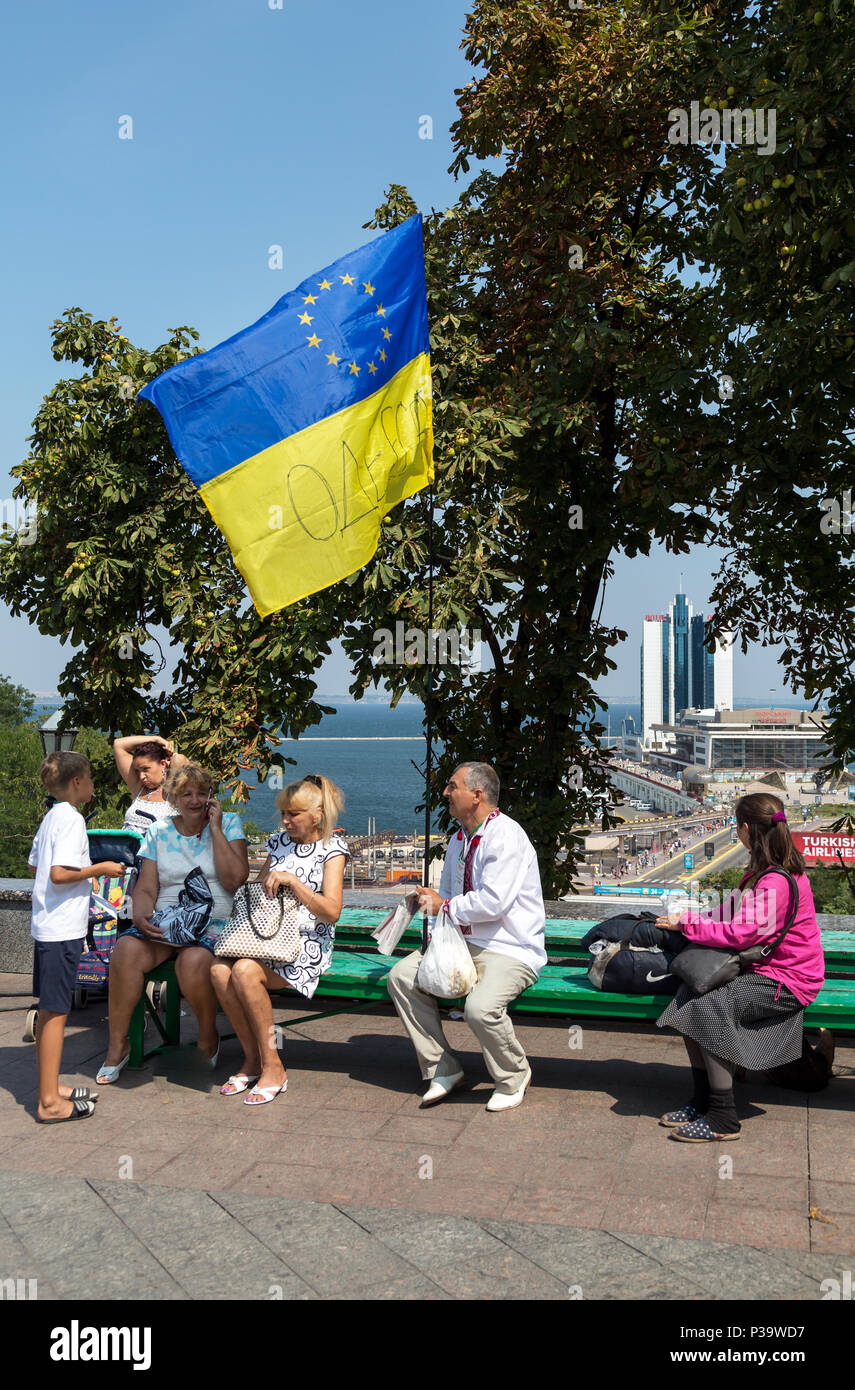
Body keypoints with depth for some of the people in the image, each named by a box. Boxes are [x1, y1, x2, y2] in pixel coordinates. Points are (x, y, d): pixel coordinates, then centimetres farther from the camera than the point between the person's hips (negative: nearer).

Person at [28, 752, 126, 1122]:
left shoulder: (51, 817, 13)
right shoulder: (71, 819, -15)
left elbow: (34, 866, 22)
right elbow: (59, 874, -24)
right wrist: (100, 869, -13)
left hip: (46, 926, 10)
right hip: (63, 929, -10)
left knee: (49, 1011, 15)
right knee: (55, 1012, -4)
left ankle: (50, 1088, 25)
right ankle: (50, 1102, 2)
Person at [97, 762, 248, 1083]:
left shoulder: (229, 824, 6)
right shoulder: (159, 833, 13)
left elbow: (234, 880, -8)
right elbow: (145, 889, 9)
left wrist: (215, 829, -8)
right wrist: (141, 916, -13)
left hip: (214, 924, -2)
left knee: (193, 961, -35)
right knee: (126, 950, -29)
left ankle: (208, 1037, -5)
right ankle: (117, 1046, -11)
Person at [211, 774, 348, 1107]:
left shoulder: (332, 848, -1)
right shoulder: (279, 841, 15)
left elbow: (331, 912, -11)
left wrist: (292, 880, -17)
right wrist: (261, 886, 2)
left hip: (307, 943, -5)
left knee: (245, 971, -31)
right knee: (219, 969, -25)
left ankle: (273, 1067, -16)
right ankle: (252, 1058, -8)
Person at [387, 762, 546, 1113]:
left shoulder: (505, 836, -16)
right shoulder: (461, 838, 15)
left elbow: (493, 902, -25)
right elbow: (447, 894, 25)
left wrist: (445, 906, -12)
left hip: (511, 951, -9)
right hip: (465, 942, 9)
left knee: (480, 1007, -33)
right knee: (402, 975, -7)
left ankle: (513, 1079, -1)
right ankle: (441, 1070, 3)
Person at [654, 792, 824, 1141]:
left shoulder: (776, 881, -22)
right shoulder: (770, 869, 11)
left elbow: (743, 933, -23)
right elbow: (742, 914, 16)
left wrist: (688, 924, -15)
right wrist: (694, 919, 8)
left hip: (787, 981, -10)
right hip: (764, 967, 10)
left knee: (709, 1007, -25)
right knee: (688, 995, -6)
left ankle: (723, 1121, -15)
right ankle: (701, 1101, 5)